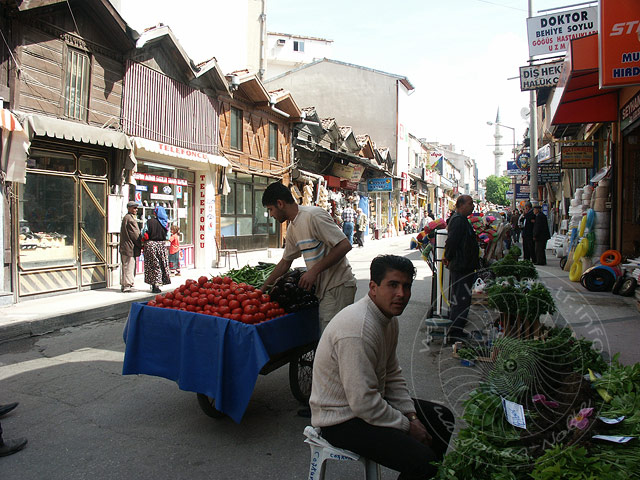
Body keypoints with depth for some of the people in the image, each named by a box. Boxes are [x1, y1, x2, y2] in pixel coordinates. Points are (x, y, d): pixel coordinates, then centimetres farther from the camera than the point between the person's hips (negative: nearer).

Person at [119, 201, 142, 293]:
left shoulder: (126, 217, 18)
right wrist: (141, 245, -4)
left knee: (125, 266, 14)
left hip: (125, 247, 11)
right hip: (129, 247, -11)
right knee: (129, 266, -5)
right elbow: (135, 234, -15)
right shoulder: (130, 219, -15)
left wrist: (140, 245, 17)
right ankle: (127, 285, -2)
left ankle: (124, 285, 21)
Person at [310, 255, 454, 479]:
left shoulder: (389, 318, 2)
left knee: (442, 417, 15)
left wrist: (411, 417, 1)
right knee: (423, 461, -23)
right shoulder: (358, 330, -30)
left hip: (370, 400, 10)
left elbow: (393, 375, 12)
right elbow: (363, 402, -28)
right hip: (342, 420, -10)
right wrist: (407, 427, -16)